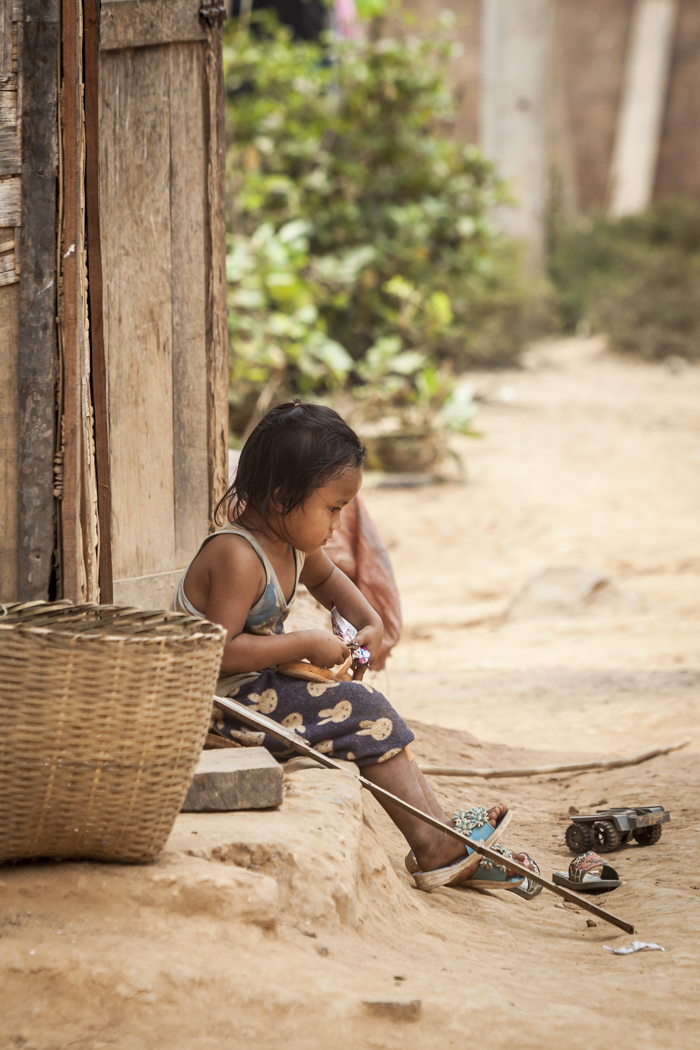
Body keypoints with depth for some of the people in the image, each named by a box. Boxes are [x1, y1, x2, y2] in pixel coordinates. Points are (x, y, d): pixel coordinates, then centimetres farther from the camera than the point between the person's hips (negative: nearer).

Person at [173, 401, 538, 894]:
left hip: (263, 686, 10)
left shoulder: (294, 542, 5)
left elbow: (326, 577, 30)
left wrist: (370, 623, 13)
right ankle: (435, 845, -9)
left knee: (370, 711, 7)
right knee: (363, 712, -14)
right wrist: (306, 644, -24)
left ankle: (439, 832, 5)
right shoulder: (237, 557, -25)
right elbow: (218, 652, -31)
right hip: (224, 701, -10)